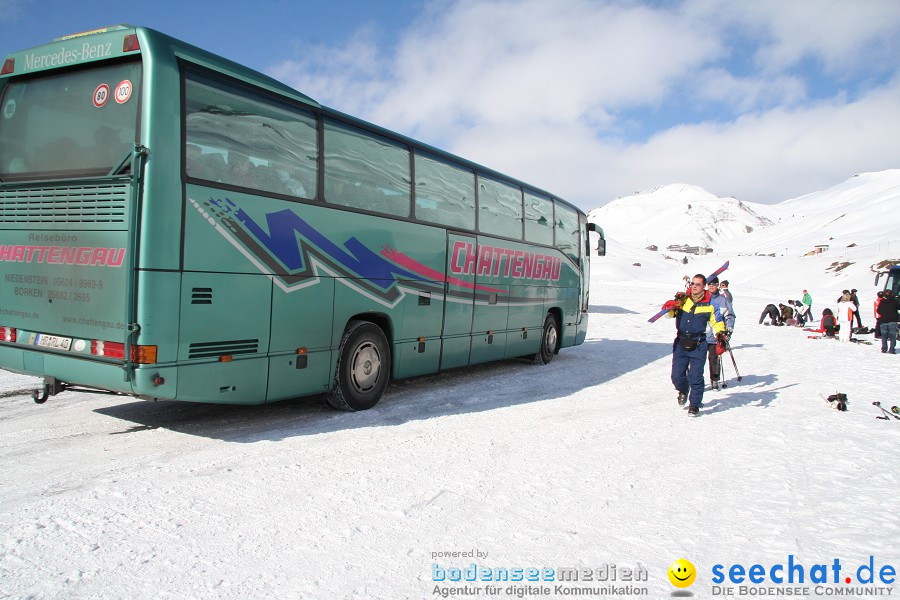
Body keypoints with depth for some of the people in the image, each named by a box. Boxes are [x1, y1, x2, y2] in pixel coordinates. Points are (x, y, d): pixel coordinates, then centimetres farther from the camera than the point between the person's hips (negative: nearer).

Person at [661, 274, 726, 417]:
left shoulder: (710, 304, 1)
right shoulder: (683, 299, 4)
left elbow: (717, 323, 12)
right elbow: (669, 313, 8)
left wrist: (721, 335, -4)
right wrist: (671, 306, -14)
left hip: (698, 346, -2)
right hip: (681, 344, 2)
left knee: (695, 377, -4)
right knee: (677, 376, 2)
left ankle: (695, 405, 14)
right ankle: (683, 390, 36)